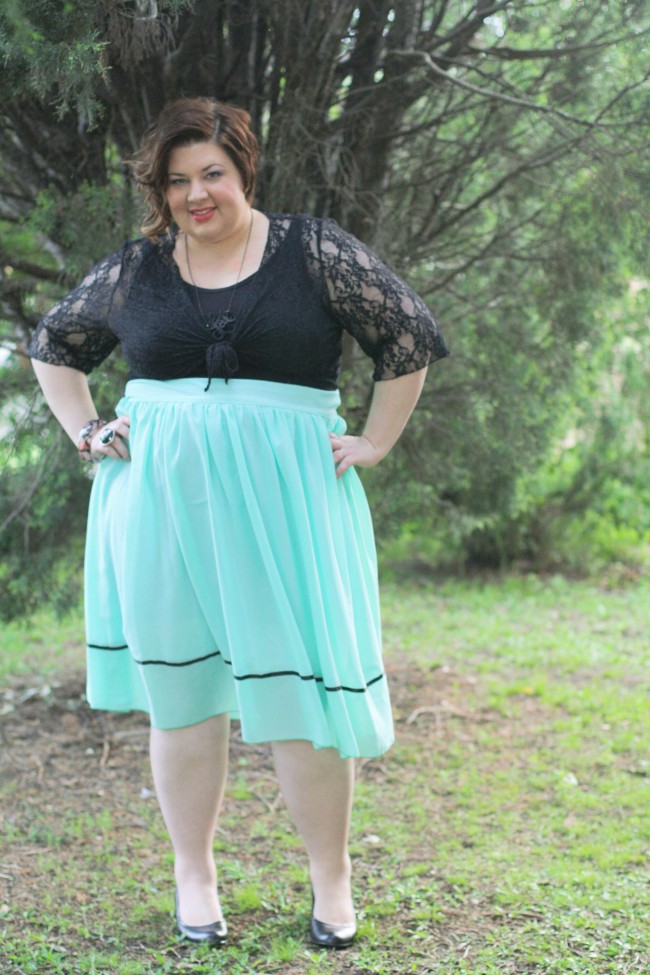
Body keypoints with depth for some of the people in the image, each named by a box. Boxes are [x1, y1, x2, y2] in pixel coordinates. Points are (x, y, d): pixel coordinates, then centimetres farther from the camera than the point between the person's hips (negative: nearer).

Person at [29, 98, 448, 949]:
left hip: (283, 500, -2)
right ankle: (194, 877, 19)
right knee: (179, 688, 6)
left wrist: (375, 441, 2)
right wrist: (85, 431, 12)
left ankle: (332, 878, 13)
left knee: (297, 684, -2)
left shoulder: (313, 252, 2)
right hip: (160, 501, 2)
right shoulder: (133, 272, 9)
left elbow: (411, 336, 5)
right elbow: (54, 346, 23)